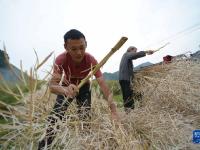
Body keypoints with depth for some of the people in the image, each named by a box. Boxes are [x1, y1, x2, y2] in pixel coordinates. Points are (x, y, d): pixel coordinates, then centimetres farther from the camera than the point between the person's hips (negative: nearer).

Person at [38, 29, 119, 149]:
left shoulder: (91, 60, -32)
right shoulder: (61, 59, -31)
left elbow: (103, 84, -37)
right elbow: (52, 85, -39)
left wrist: (113, 110, -47)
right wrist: (64, 90, -63)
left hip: (84, 88, 1)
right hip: (66, 87, 0)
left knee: (85, 119, -5)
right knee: (55, 117, -15)